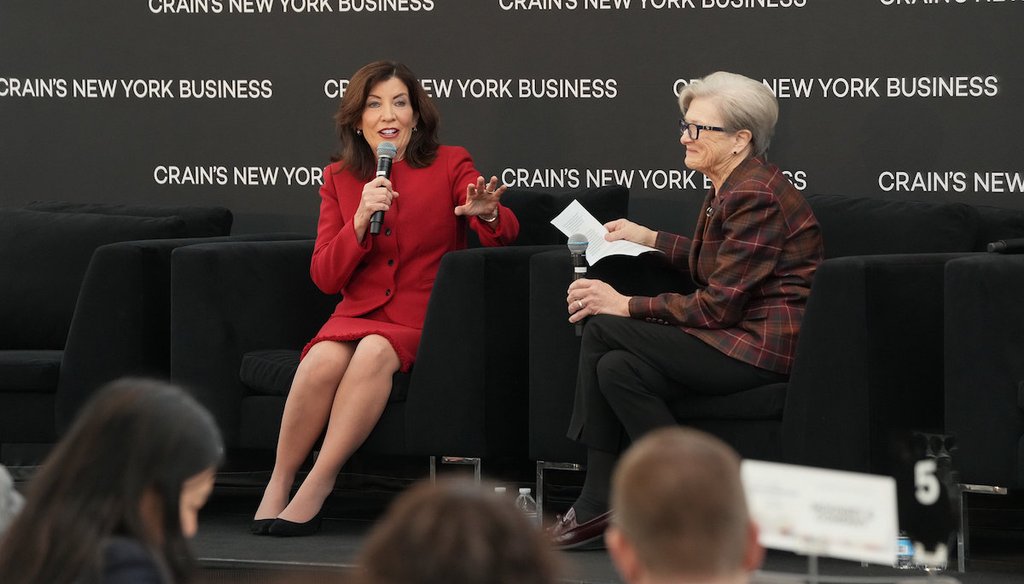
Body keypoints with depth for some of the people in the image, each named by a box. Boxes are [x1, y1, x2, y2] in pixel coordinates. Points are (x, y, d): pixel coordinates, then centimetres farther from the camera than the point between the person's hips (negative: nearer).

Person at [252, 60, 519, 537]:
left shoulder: (450, 165, 5)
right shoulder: (339, 178, 11)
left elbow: (506, 234, -8)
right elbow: (325, 277, 4)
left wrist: (487, 213, -32)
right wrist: (361, 220, -12)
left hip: (424, 318, -2)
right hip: (358, 313, 2)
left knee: (375, 352, -35)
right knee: (324, 360, -32)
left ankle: (317, 488, -29)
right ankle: (278, 485, -19)